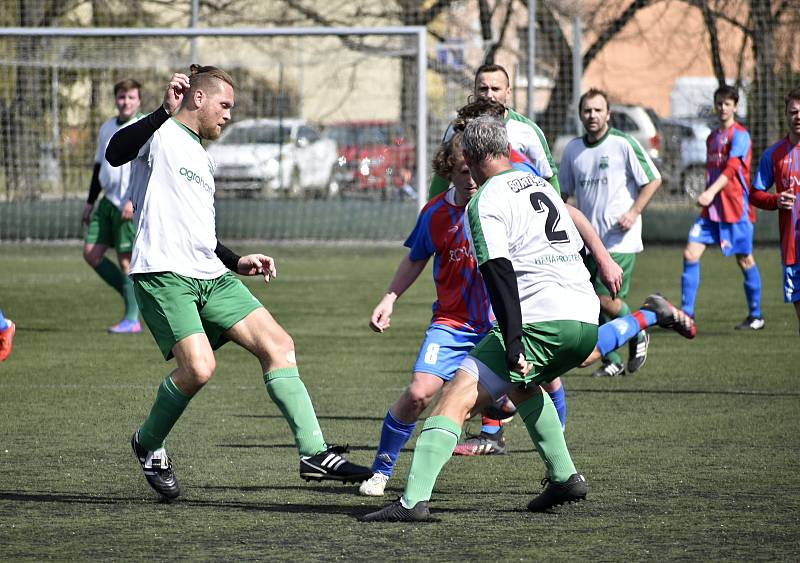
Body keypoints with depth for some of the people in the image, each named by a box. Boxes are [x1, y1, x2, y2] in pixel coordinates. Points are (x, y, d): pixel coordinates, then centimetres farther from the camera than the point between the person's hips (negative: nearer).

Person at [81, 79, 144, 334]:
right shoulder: (107, 128, 15)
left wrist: (133, 200, -22)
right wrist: (90, 202, 21)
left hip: (132, 204, -7)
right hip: (109, 199, 7)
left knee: (126, 259, -7)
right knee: (91, 253, 0)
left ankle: (131, 319, -1)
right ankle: (132, 296, 12)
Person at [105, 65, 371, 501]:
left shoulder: (201, 158, 25)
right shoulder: (159, 135, -2)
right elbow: (115, 154, -26)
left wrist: (237, 263, 23)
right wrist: (165, 111, -31)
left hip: (210, 276, 9)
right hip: (163, 275, -9)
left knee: (278, 344, -4)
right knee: (198, 367, -22)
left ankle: (314, 453, -5)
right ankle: (148, 445, 6)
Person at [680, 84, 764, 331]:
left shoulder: (739, 135, -8)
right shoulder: (712, 137, 16)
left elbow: (731, 167, -21)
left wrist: (711, 192, -32)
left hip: (736, 207, -7)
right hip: (712, 209, 7)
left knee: (744, 259, 3)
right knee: (691, 253, -6)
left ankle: (756, 316, 15)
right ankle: (686, 313, -4)